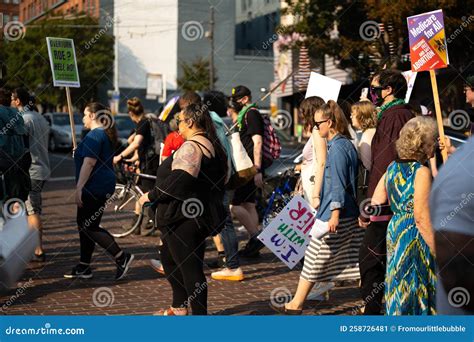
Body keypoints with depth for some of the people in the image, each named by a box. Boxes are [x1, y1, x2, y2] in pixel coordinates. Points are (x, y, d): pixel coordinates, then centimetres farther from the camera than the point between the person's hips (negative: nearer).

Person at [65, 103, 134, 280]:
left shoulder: (94, 135, -15)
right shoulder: (105, 134, 17)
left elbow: (89, 163, -22)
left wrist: (79, 188, -22)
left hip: (94, 189, -11)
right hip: (103, 187, 11)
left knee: (89, 227, -6)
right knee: (85, 225, 13)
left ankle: (122, 257, -6)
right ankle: (84, 267, 17)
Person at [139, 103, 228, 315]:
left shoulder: (191, 147, -18)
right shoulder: (212, 145, 15)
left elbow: (179, 180, -29)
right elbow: (221, 180, 20)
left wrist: (151, 196, -17)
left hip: (183, 218, -11)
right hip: (201, 215, 11)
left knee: (189, 266, -5)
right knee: (168, 258, 23)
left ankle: (199, 314, 1)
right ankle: (179, 307, 31)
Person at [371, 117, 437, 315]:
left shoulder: (392, 169, 8)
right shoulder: (422, 172, -15)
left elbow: (375, 204, 9)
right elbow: (421, 217, -19)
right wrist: (438, 251, -16)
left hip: (394, 231, 8)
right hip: (416, 237, -8)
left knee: (398, 290, 15)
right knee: (418, 293, -1)